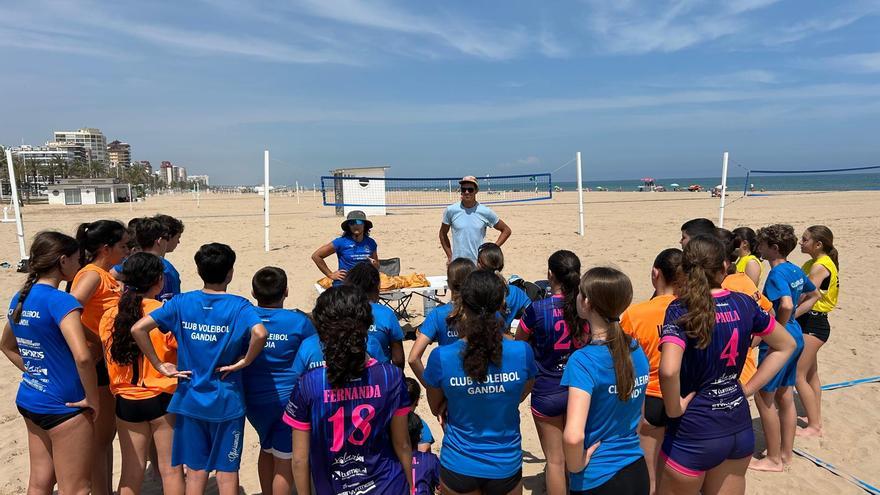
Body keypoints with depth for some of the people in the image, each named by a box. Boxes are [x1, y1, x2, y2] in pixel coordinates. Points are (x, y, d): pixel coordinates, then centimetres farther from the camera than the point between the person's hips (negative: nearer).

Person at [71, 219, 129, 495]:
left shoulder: (107, 275, 10)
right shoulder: (91, 275, -17)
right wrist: (99, 341, -21)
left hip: (111, 361, 9)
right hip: (97, 362, -9)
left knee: (107, 434, 19)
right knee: (99, 438, 3)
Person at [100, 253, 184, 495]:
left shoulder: (109, 317, -2)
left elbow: (109, 360, 7)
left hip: (126, 401, 4)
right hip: (162, 399, -4)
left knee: (131, 470, 17)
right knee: (170, 468, 9)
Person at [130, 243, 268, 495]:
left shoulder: (181, 303, -3)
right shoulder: (238, 306, -13)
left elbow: (138, 329, -9)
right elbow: (260, 333, -32)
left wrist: (159, 365, -3)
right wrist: (244, 361, -16)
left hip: (190, 398, 3)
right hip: (227, 401, -3)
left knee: (195, 469, 17)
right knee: (227, 469, 11)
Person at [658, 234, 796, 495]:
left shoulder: (680, 310, -18)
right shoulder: (744, 303, -1)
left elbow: (668, 370, -33)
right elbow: (786, 346, 14)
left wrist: (674, 410, -15)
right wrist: (747, 389, 10)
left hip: (695, 430, -5)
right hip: (740, 425, 6)